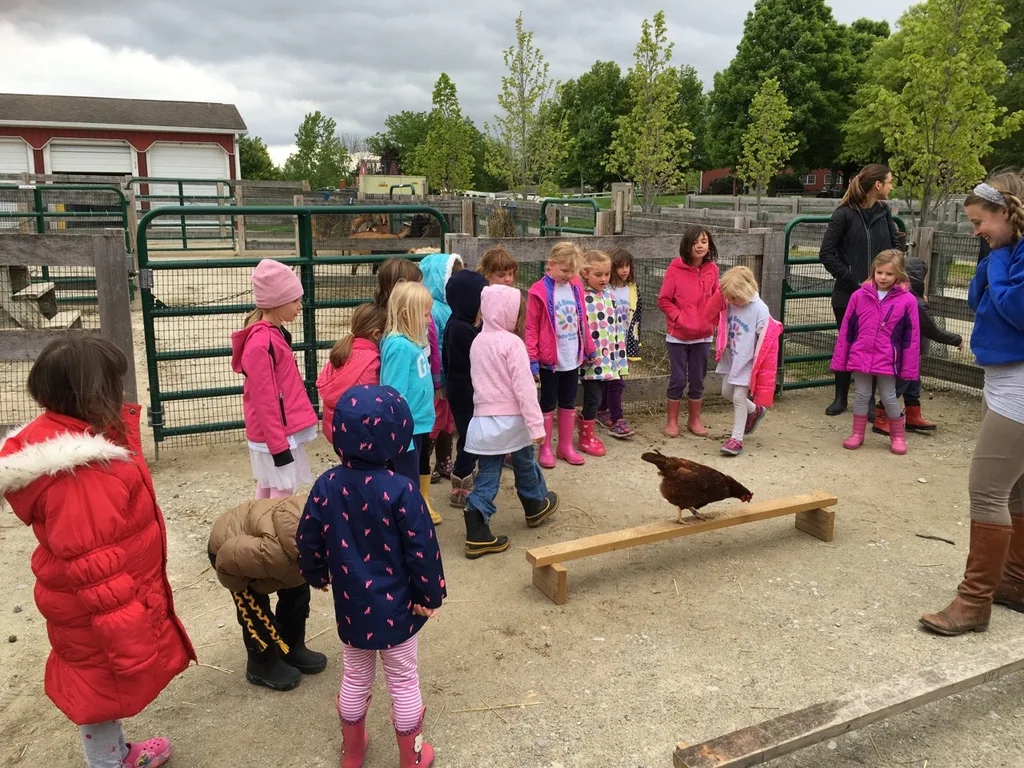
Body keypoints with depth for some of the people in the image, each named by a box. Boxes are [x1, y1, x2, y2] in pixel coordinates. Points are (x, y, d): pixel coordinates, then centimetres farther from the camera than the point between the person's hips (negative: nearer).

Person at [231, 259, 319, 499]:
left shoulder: (273, 333, 7)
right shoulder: (260, 344, -23)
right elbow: (264, 400, -22)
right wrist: (279, 446, -20)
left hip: (279, 431, 9)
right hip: (276, 435, -9)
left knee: (267, 492, 18)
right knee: (282, 494, -2)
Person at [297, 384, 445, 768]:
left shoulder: (327, 485, -9)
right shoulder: (400, 489, -22)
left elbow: (308, 541, 0)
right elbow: (421, 549, -18)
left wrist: (317, 576, 19)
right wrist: (430, 595, -4)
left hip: (350, 604, 4)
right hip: (396, 606, -4)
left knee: (355, 679, 22)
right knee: (404, 682, 14)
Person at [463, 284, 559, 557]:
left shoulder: (478, 342, 8)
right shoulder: (512, 343, -15)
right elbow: (524, 387, -20)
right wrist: (536, 424, -19)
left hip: (483, 420, 5)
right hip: (511, 420, -5)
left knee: (486, 477, 7)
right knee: (525, 466, 20)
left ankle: (477, 535, 1)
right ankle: (536, 506, 43)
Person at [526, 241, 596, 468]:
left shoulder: (576, 287, 2)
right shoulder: (539, 291, -14)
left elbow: (582, 321, 10)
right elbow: (531, 328, -12)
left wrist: (589, 348, 12)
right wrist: (532, 358, -14)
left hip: (573, 357, 5)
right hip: (550, 359, -5)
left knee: (569, 402, 15)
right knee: (548, 403, 8)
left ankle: (566, 446, 27)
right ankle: (545, 449, 19)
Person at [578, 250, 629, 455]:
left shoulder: (610, 295, 10)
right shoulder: (582, 298, -12)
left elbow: (618, 325, 14)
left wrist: (621, 352, 13)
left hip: (610, 356, 7)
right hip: (592, 358, -7)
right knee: (592, 398, -1)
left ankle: (589, 434, 25)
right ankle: (586, 438, 15)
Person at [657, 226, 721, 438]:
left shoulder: (712, 269, 0)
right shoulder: (675, 268, -11)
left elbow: (716, 298, 11)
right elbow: (663, 300, -7)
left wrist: (712, 320, -2)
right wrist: (679, 318, -15)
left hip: (703, 336, 3)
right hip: (678, 335, -3)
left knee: (698, 379, 12)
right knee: (678, 379, 4)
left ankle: (694, 419, 27)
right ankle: (672, 421, 18)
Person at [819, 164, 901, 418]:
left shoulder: (884, 213, 5)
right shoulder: (845, 214, -8)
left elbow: (895, 246, 12)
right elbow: (826, 253, -9)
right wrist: (852, 280, -12)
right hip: (848, 294, -3)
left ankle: (869, 400, 18)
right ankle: (841, 397, 22)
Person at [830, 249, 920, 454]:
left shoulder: (907, 300, -6)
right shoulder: (860, 295, -1)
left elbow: (911, 337, -3)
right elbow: (846, 330, 3)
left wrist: (909, 368, -3)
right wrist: (839, 359, 3)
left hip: (887, 360, -2)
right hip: (860, 357, 2)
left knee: (888, 397, 8)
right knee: (861, 395, 10)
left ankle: (898, 436, 26)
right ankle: (857, 434, 24)